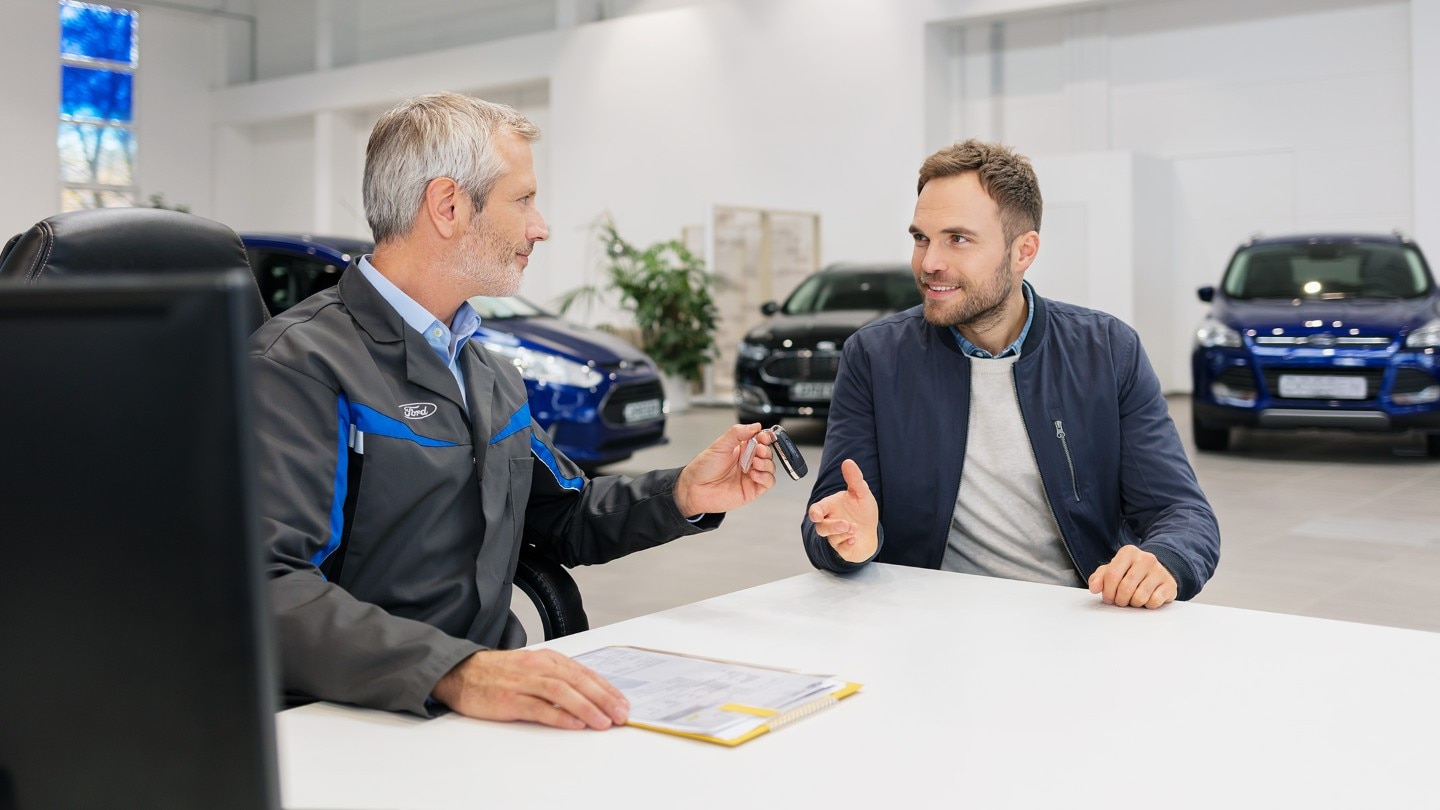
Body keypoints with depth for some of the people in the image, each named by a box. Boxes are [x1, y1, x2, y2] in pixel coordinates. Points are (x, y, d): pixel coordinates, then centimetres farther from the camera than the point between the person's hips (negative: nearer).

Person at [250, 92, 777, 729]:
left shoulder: (490, 374, 16)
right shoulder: (300, 364, -13)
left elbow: (564, 516, 26)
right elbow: (267, 590, -24)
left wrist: (682, 496, 9)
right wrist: (456, 672, -36)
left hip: (497, 698, 7)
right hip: (365, 725, -7)